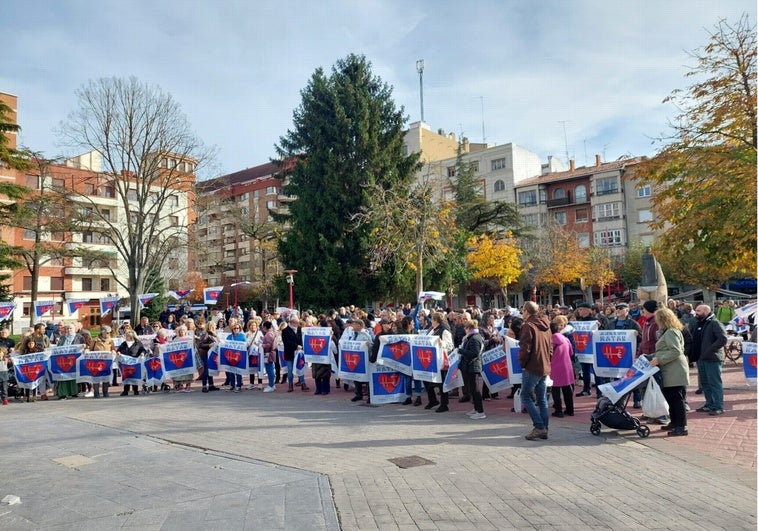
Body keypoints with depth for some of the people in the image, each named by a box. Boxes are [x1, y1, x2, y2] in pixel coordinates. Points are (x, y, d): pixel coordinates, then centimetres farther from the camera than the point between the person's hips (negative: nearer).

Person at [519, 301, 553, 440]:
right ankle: (544, 429, 12)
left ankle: (539, 426, -8)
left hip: (532, 367, -8)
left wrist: (522, 363, -4)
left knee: (526, 396, -1)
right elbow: (550, 347, 17)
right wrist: (547, 362, 17)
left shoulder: (528, 326, -12)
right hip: (545, 367, 8)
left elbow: (525, 348, -17)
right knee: (542, 399, 11)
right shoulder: (545, 326, 13)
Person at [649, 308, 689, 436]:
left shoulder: (671, 332, -13)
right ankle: (674, 423, 24)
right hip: (669, 372, 10)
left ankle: (682, 427, -1)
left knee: (676, 398, -6)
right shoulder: (667, 332, 20)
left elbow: (676, 351, -23)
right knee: (670, 397, 15)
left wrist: (659, 360, -21)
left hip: (675, 372, -10)